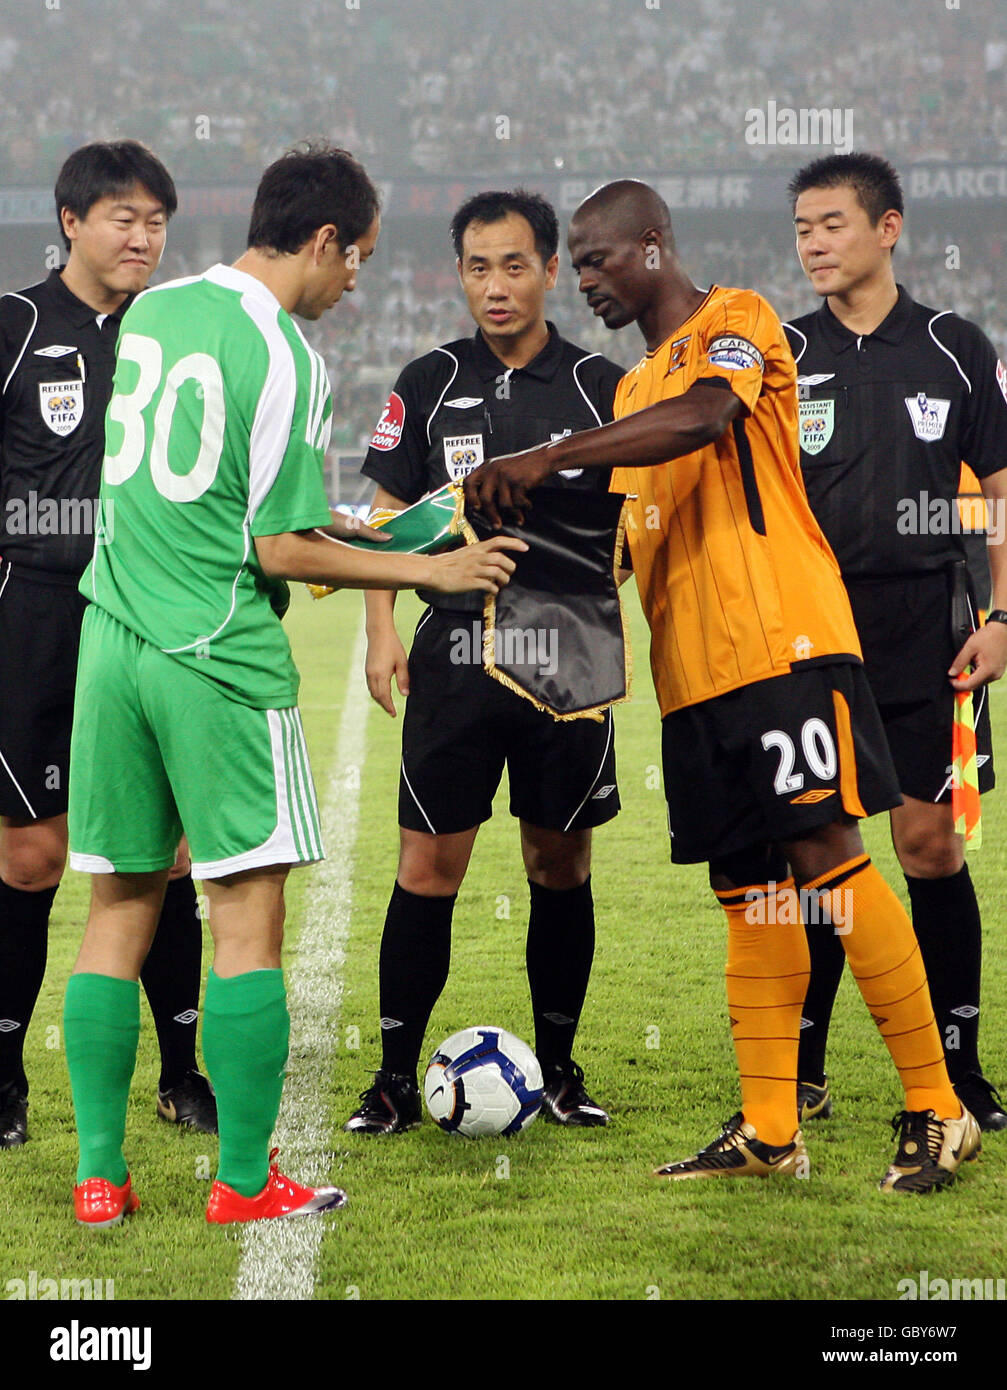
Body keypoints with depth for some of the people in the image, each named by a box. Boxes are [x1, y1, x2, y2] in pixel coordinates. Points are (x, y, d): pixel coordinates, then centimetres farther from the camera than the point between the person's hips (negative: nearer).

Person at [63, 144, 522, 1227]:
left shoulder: (152, 310, 10)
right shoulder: (285, 360, -12)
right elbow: (282, 552, -12)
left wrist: (332, 524, 24)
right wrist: (429, 570, -3)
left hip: (113, 639, 7)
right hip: (221, 656, -7)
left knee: (119, 910, 11)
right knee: (248, 921, 0)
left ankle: (98, 1174, 11)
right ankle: (244, 1182, 3)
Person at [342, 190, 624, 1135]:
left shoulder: (603, 387, 4)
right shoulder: (427, 385, 6)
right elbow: (390, 517, 9)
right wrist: (381, 631, -2)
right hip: (455, 653, 0)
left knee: (559, 866, 8)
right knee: (427, 868, -3)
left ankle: (557, 1070, 20)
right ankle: (396, 1078, 4)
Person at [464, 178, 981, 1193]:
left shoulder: (735, 321, -2)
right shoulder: (635, 390, 24)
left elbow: (703, 419, -24)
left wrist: (547, 459, -29)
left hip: (783, 636, -8)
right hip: (693, 669, 8)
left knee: (823, 855, -12)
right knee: (746, 890, 6)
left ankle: (936, 1109, -8)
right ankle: (767, 1131, 7)